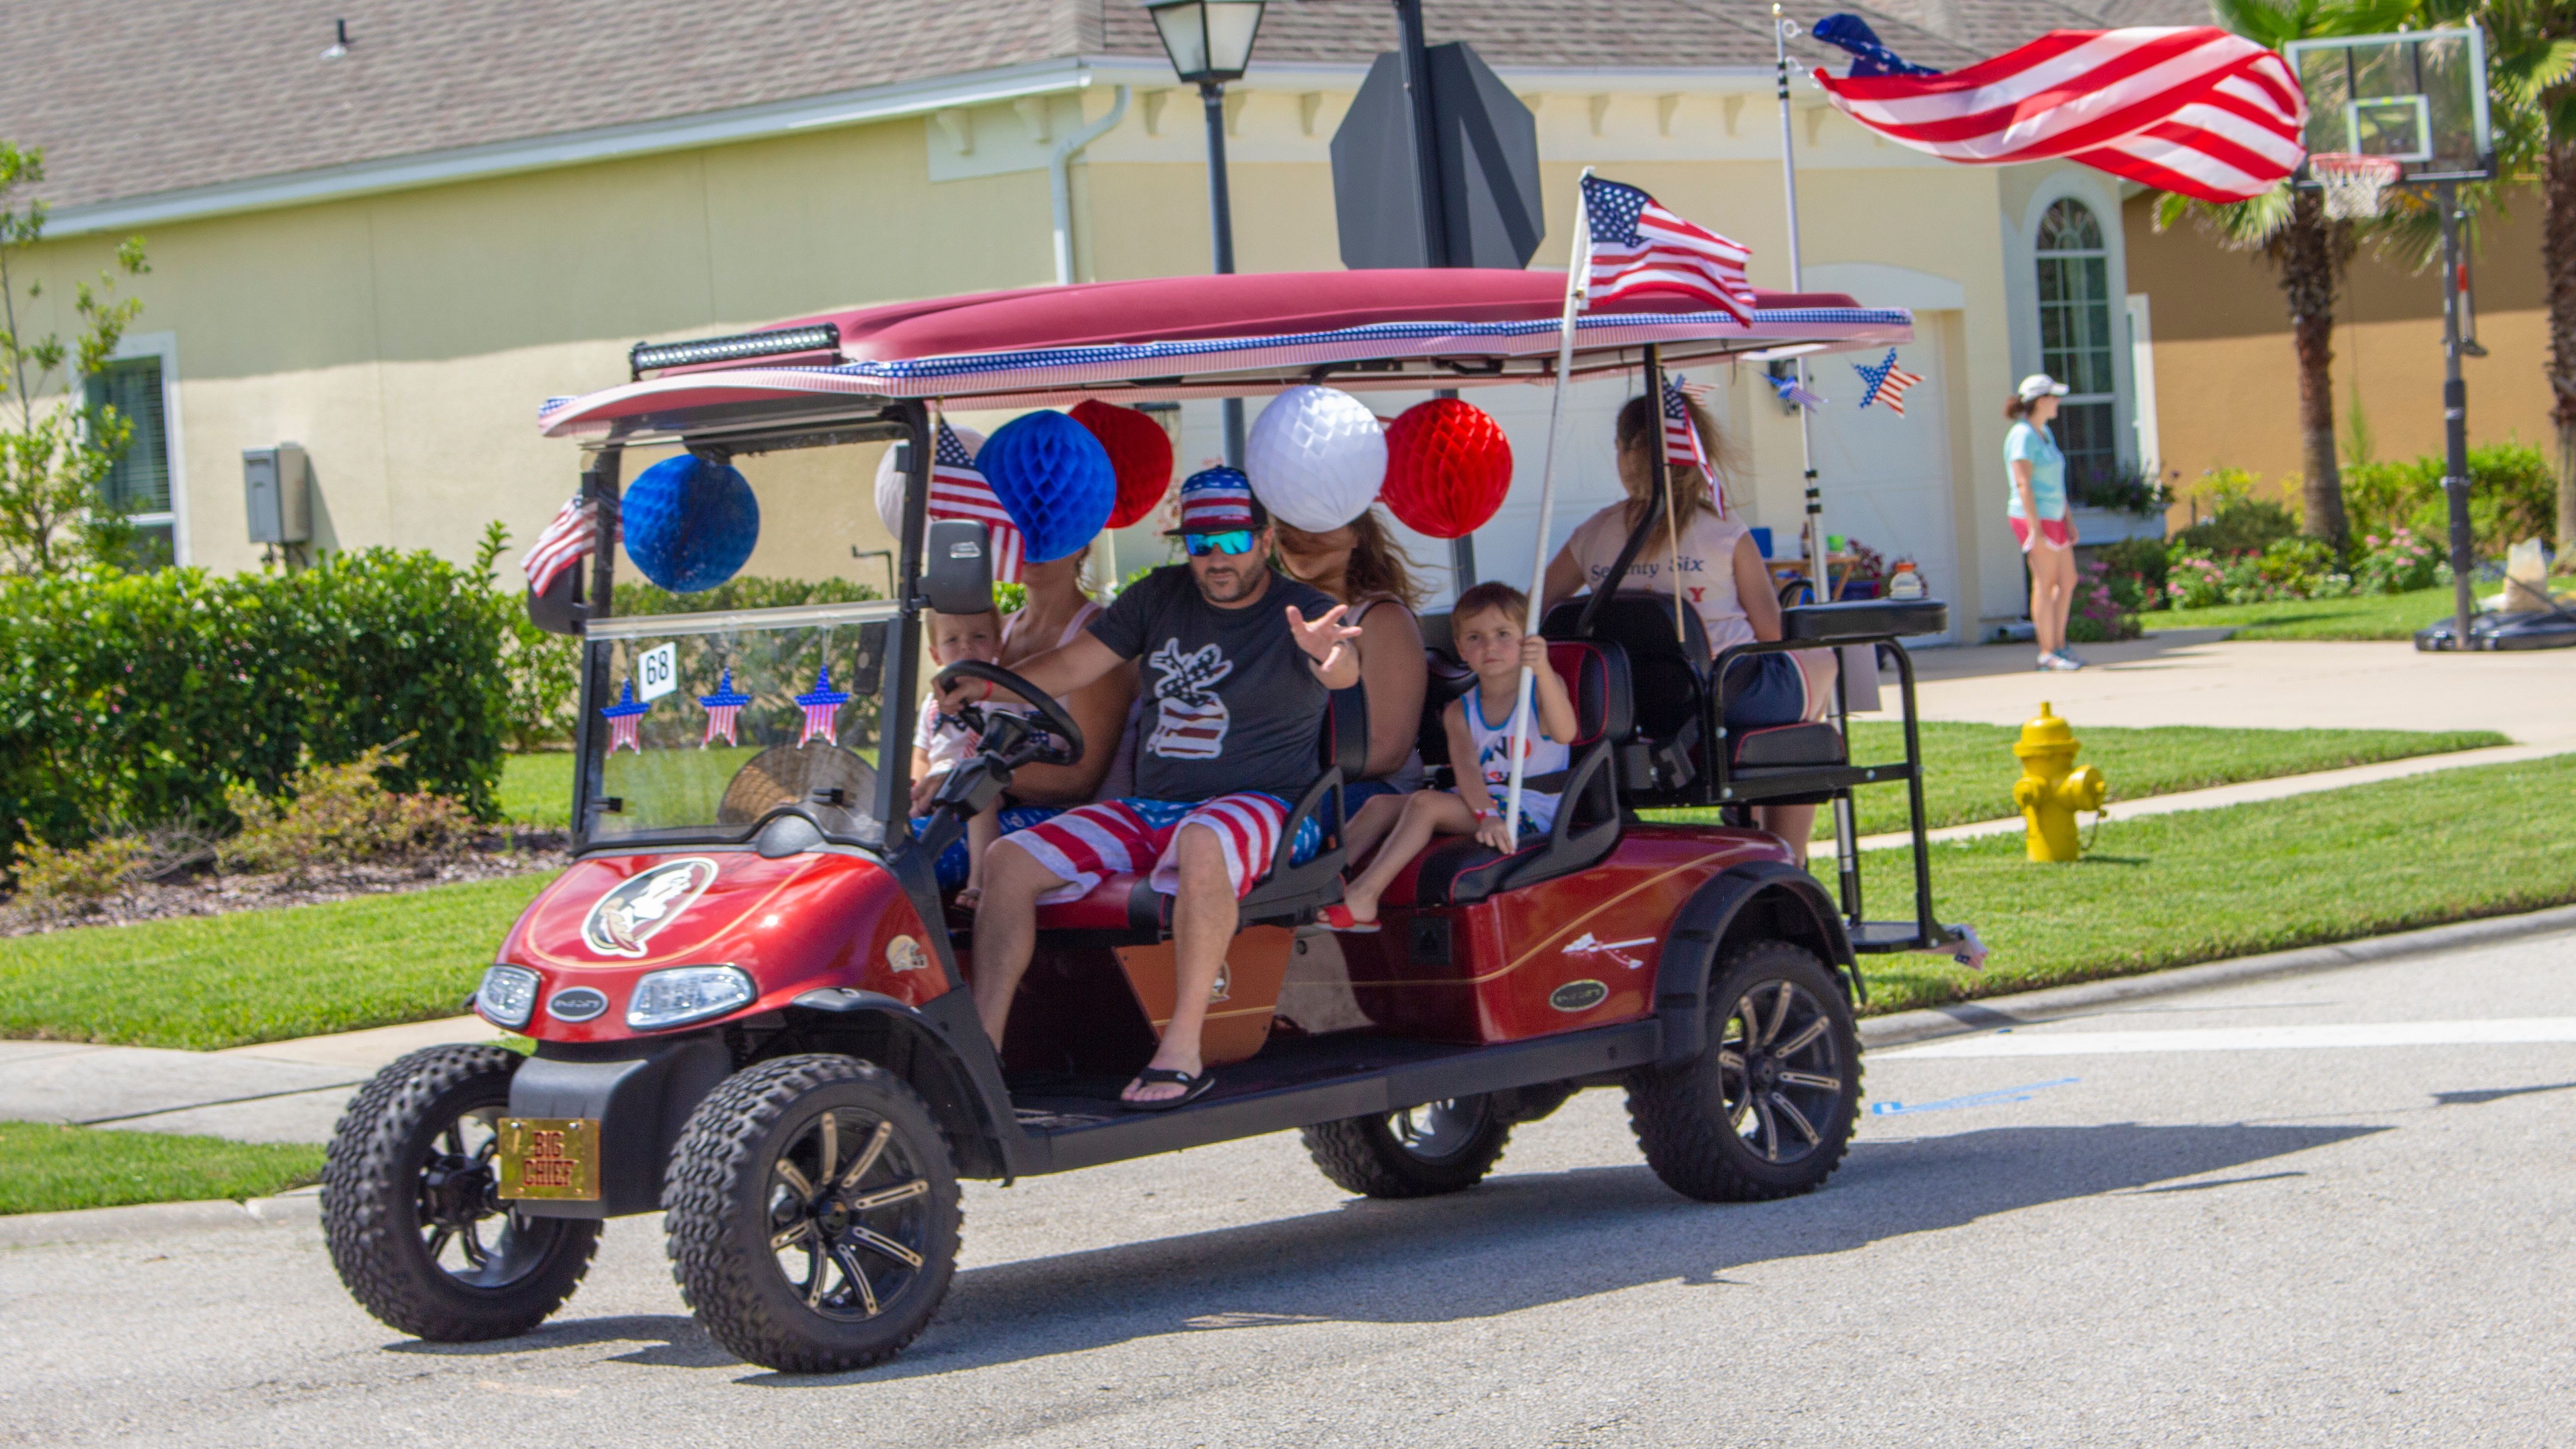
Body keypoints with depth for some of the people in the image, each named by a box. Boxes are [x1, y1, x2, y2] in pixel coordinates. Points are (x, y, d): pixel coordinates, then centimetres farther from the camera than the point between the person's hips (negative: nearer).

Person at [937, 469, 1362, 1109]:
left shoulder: (1302, 613, -6)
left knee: (1203, 843, -40)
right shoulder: (1161, 596, 9)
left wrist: (1328, 655, -53)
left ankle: (1183, 1049, -37)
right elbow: (1074, 665, 8)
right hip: (1151, 809, 6)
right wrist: (992, 686, -11)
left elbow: (1342, 673, -27)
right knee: (1010, 859, -9)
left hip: (1261, 805, -6)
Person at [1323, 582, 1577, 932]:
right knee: (1382, 804, -8)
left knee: (1425, 802, -26)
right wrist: (1486, 815, -31)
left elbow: (1565, 732, -24)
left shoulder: (1543, 688, -1)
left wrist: (1542, 669, -40)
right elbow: (1466, 766, -9)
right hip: (1479, 804, 6)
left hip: (1532, 811, -6)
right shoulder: (1459, 712, 10)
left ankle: (1363, 898, -36)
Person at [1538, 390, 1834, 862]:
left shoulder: (1593, 535, 0)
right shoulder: (1724, 531, -7)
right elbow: (1770, 631, -4)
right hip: (1732, 699, -4)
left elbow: (1532, 614, 7)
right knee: (1820, 662, 28)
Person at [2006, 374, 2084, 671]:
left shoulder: (2044, 433, 16)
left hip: (2054, 517, 10)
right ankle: (2047, 654, -4)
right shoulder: (2023, 436, -14)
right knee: (2045, 584, -7)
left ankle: (2058, 645, 16)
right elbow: (2023, 484, -19)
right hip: (2034, 517, -10)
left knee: (2068, 581, 10)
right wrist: (2036, 530, -23)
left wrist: (2068, 521, 19)